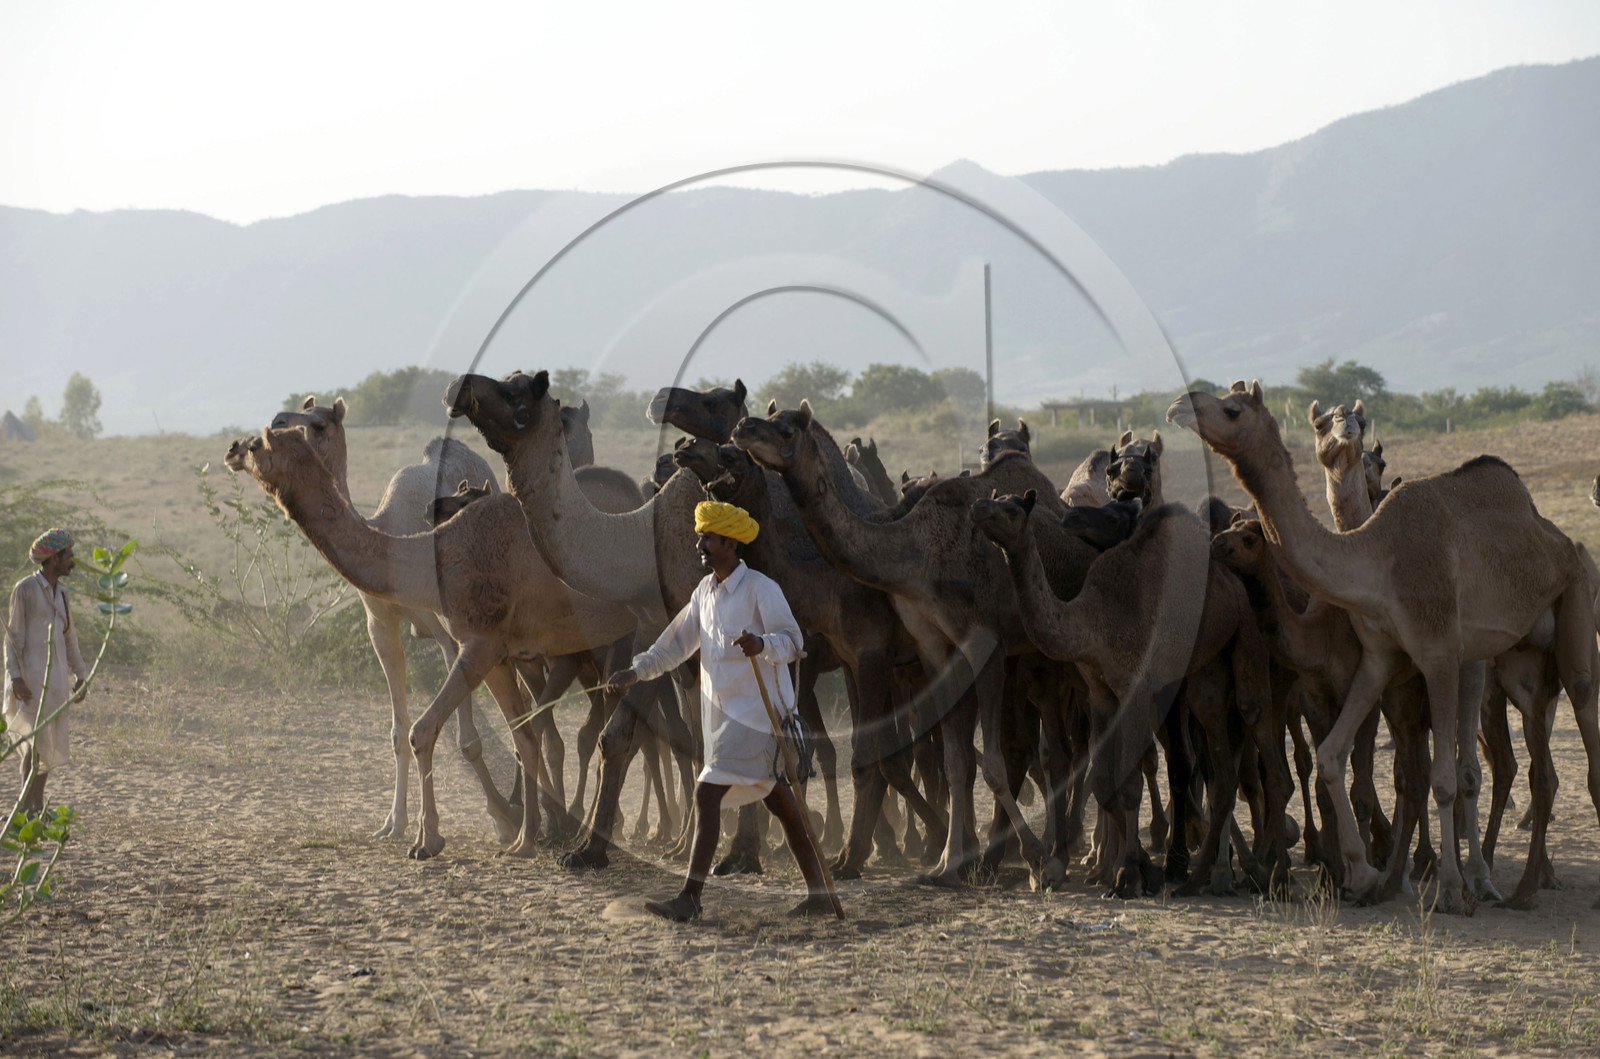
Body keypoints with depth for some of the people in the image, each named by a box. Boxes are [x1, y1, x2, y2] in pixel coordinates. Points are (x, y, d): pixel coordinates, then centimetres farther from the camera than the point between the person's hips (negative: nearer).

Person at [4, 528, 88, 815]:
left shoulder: (59, 594, 14)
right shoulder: (25, 589, -8)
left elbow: (69, 638, 22)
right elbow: (13, 636, -10)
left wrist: (79, 675, 19)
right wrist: (15, 678, -18)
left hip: (56, 678, 7)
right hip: (30, 678, -7)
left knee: (50, 742, 5)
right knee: (38, 739, -15)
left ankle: (37, 805, 10)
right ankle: (25, 806, -13)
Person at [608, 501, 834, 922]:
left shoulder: (760, 588, -12)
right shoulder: (706, 591, 12)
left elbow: (792, 640, -15)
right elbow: (678, 640, 18)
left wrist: (762, 645, -36)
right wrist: (636, 671, 9)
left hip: (755, 712, -9)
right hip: (723, 712, 9)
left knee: (708, 793, -15)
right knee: (776, 797, 13)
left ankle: (689, 898, -16)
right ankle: (818, 892, 20)